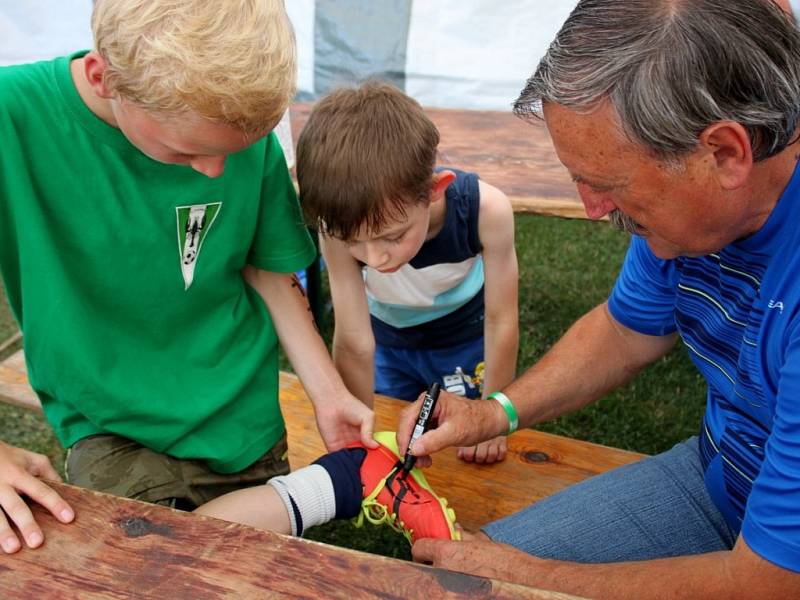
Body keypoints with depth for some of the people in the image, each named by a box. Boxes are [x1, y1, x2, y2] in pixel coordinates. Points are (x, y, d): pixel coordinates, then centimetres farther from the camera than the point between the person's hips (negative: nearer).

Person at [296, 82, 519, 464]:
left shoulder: (486, 210, -36)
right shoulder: (343, 226, -34)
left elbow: (500, 320, -23)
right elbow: (353, 341, -28)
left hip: (468, 339, 0)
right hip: (387, 342, 1)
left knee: (476, 465, 12)